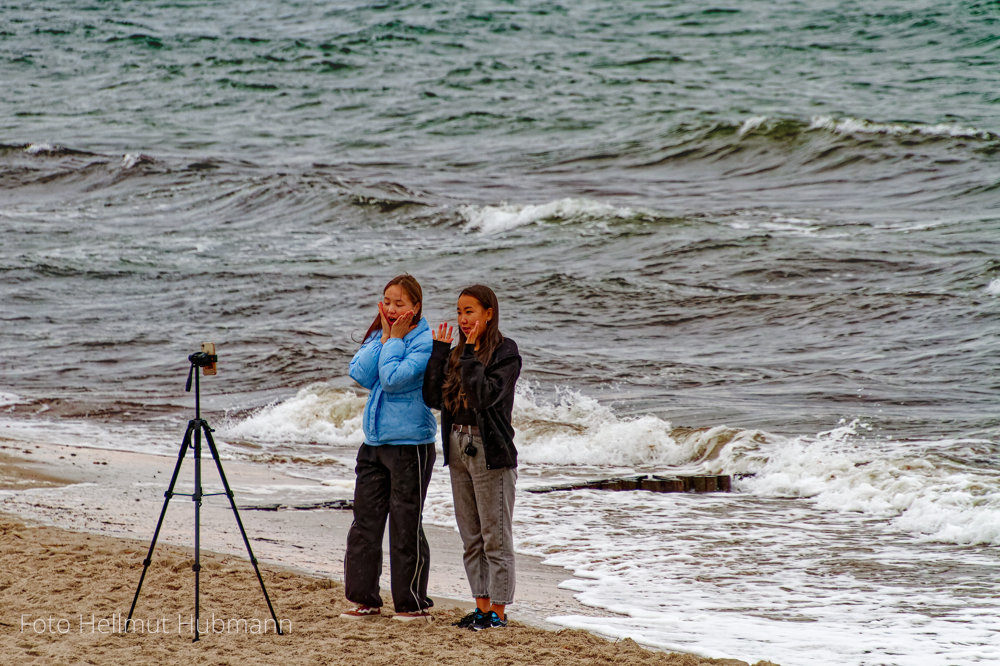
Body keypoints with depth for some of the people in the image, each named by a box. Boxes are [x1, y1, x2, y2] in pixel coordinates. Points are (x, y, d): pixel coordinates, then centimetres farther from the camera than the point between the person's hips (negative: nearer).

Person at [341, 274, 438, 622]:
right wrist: (385, 337, -7)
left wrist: (395, 339, -13)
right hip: (374, 442, 7)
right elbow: (360, 373, -6)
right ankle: (365, 599, 16)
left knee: (406, 527, -2)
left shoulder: (424, 341, -10)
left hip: (410, 443, -7)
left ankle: (414, 603, 7)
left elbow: (394, 379, -22)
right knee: (365, 521, 8)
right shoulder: (377, 337, 11)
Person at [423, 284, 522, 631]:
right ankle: (482, 606, 17)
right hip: (458, 447, 8)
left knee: (495, 536, -3)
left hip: (491, 451, -8)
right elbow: (432, 397, 1)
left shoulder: (505, 352, -9)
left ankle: (498, 612, 0)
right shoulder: (457, 354, 11)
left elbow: (485, 396, -22)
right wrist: (439, 351, -1)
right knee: (471, 537, 11)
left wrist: (471, 354, -21)